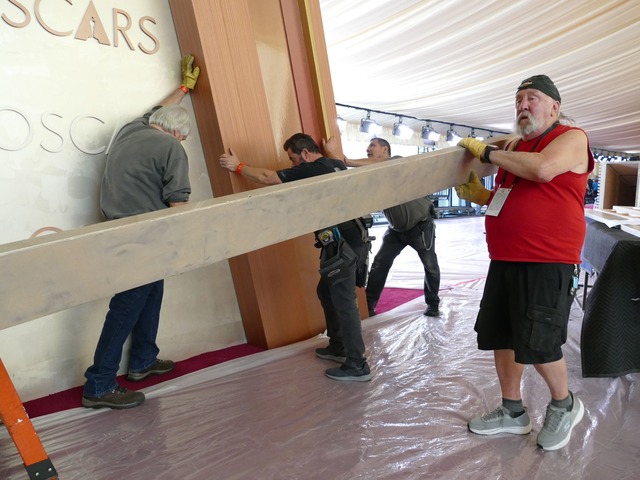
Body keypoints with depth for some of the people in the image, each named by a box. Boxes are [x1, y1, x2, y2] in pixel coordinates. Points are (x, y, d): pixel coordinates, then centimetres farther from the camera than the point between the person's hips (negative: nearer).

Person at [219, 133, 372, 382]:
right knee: (326, 291, 20)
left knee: (344, 302, -3)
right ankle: (338, 347, 31)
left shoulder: (311, 169, -11)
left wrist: (238, 166, 8)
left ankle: (357, 366, 7)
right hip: (351, 241, 10)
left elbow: (267, 177, -5)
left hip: (343, 246, -10)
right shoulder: (336, 165, 14)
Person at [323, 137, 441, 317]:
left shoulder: (398, 160, -15)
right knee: (379, 265, -2)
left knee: (431, 266, 4)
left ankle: (433, 304, 25)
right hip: (396, 229, 5)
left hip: (421, 225, -5)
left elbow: (381, 164, -37)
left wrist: (349, 161, -42)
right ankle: (368, 306, 7)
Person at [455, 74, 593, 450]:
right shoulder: (515, 146, 18)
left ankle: (565, 405, 30)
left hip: (547, 264, -8)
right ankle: (513, 412, 31)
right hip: (504, 261, 8)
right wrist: (481, 195, 8)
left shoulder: (571, 137, -3)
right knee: (501, 337, 12)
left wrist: (487, 152, -14)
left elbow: (541, 169, -25)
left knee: (538, 344, -1)